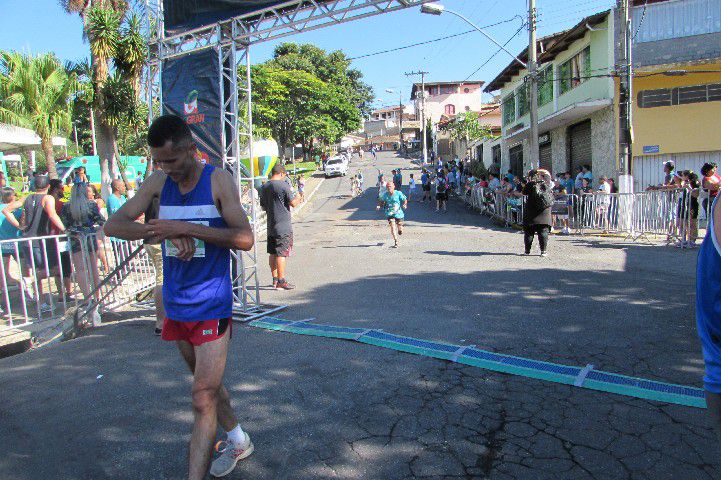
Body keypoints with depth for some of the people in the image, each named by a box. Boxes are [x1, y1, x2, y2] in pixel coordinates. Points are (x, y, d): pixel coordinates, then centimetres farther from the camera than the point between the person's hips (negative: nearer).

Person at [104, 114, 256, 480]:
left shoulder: (218, 180, -10)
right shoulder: (158, 183, 3)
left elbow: (244, 238, -19)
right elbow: (113, 225, -2)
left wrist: (186, 227, -26)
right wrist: (159, 231, -19)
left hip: (212, 304, -6)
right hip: (176, 304, 6)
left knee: (204, 399, -5)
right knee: (207, 385, 21)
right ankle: (238, 441, 42)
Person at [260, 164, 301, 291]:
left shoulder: (264, 187, 9)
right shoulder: (283, 185, -12)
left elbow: (263, 207, 16)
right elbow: (293, 203, -11)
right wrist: (298, 198, 9)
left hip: (271, 225, 7)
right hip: (283, 226, -7)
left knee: (273, 253, 12)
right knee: (282, 253, -4)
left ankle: (275, 279, 20)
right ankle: (281, 281, -2)